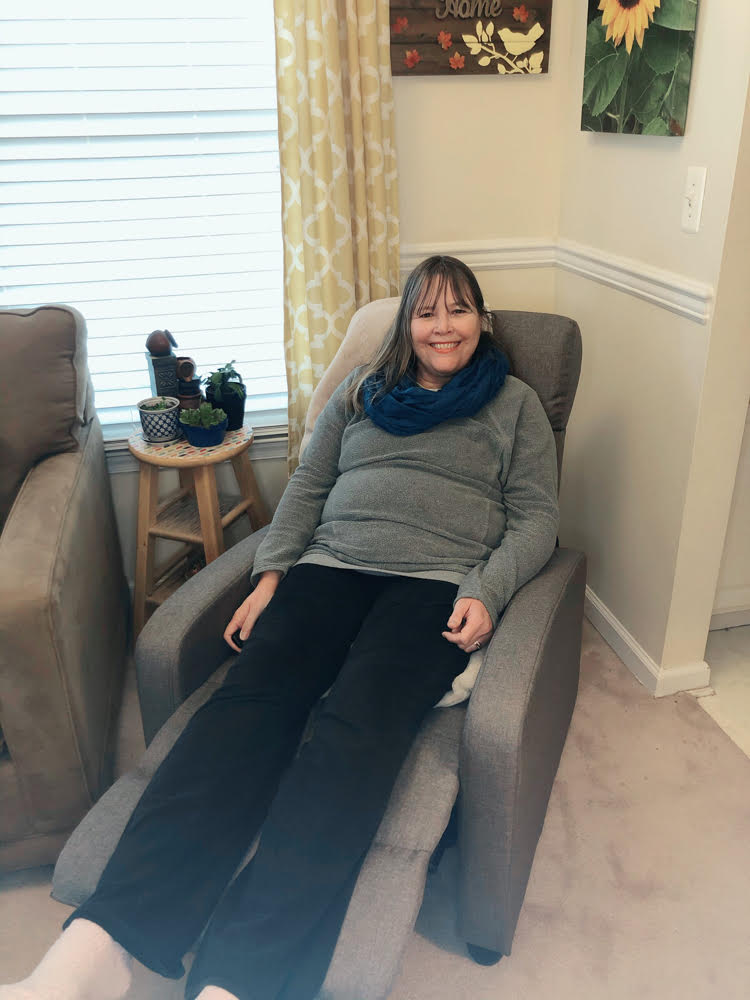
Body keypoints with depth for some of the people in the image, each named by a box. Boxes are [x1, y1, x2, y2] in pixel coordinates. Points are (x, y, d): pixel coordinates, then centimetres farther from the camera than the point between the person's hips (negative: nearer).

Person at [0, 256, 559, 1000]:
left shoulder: (515, 404, 18)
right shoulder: (362, 390, 24)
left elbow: (536, 518, 10)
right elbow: (308, 485, 19)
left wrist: (485, 592, -9)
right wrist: (270, 575, 4)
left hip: (438, 581, -2)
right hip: (332, 566, 3)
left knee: (360, 720, -32)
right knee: (252, 693, -27)